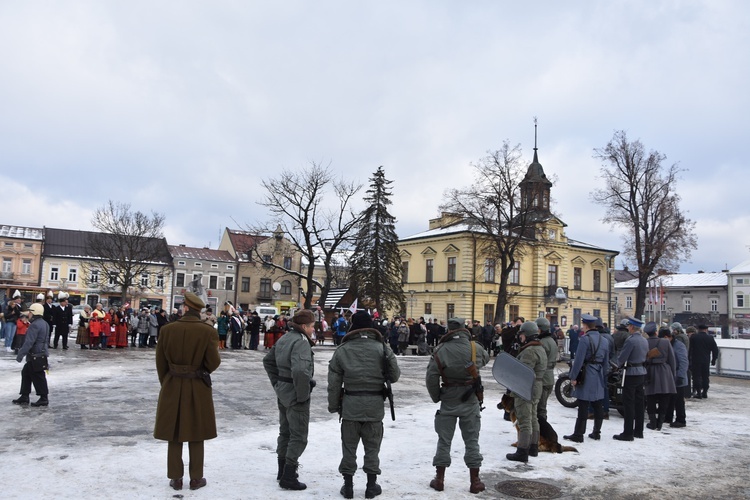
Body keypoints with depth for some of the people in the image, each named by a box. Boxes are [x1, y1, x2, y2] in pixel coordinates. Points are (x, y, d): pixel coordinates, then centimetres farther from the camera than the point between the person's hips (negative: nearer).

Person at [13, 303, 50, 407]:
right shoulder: (44, 324, 13)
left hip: (35, 355, -10)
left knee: (38, 376, -2)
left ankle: (44, 399, 5)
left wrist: (20, 354, -22)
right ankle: (24, 397, 24)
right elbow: (46, 340, 21)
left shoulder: (34, 325, -19)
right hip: (41, 353, 10)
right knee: (26, 373, 18)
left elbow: (29, 342, -25)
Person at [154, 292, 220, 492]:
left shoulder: (167, 329, -7)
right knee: (195, 435, 12)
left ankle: (176, 478, 22)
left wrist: (166, 383, 14)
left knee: (174, 434, 13)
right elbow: (213, 363, -12)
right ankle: (196, 478, 20)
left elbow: (161, 361, 0)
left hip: (172, 387, 1)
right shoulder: (208, 332, -13)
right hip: (198, 388, -1)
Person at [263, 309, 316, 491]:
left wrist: (277, 382, 17)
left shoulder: (285, 338, 9)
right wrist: (303, 395, -24)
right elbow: (300, 370, -35)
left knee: (285, 432, 20)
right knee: (298, 436, 2)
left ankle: (283, 471, 33)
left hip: (282, 392, 9)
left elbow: (268, 360, 19)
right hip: (295, 395, -9)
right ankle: (288, 477, 7)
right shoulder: (301, 342, -21)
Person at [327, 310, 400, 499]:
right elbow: (394, 375, -2)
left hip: (350, 404, 0)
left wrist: (333, 405, 10)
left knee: (349, 446, 12)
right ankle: (371, 485, 20)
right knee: (372, 446, 13)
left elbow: (334, 382, -1)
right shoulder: (382, 348, -7)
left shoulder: (342, 350, -4)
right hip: (374, 404, 0)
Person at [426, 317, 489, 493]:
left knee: (444, 440, 10)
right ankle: (474, 481, 15)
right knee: (472, 441, 10)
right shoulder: (476, 348, -7)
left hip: (448, 401, -1)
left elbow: (431, 377, -12)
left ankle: (439, 479, 15)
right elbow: (486, 359, 15)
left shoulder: (440, 350, -12)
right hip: (471, 401, 1)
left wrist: (436, 397, 2)